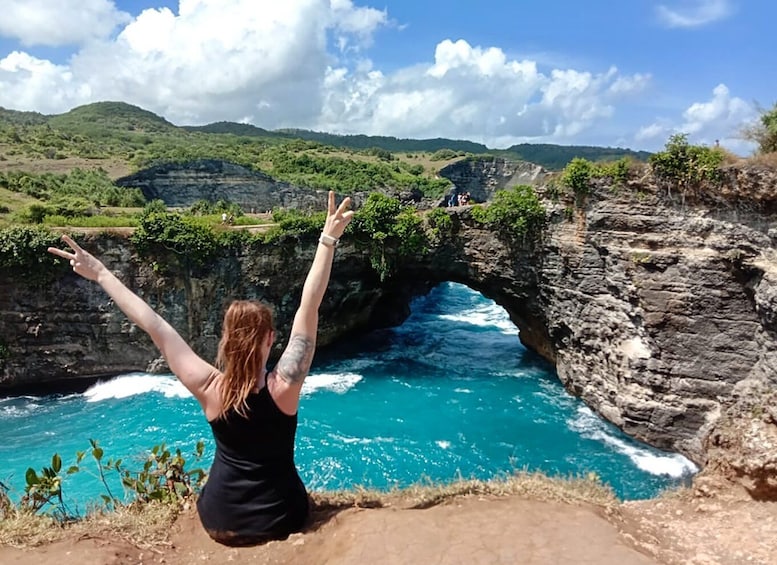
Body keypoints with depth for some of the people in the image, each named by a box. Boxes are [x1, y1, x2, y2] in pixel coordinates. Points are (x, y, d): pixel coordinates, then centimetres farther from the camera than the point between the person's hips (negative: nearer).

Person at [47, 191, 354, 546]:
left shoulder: (209, 388, -20)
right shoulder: (284, 386, -24)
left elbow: (153, 325, -16)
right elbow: (309, 307, -27)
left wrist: (100, 274, -11)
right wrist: (328, 240, -27)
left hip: (219, 523, 2)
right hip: (280, 520, -1)